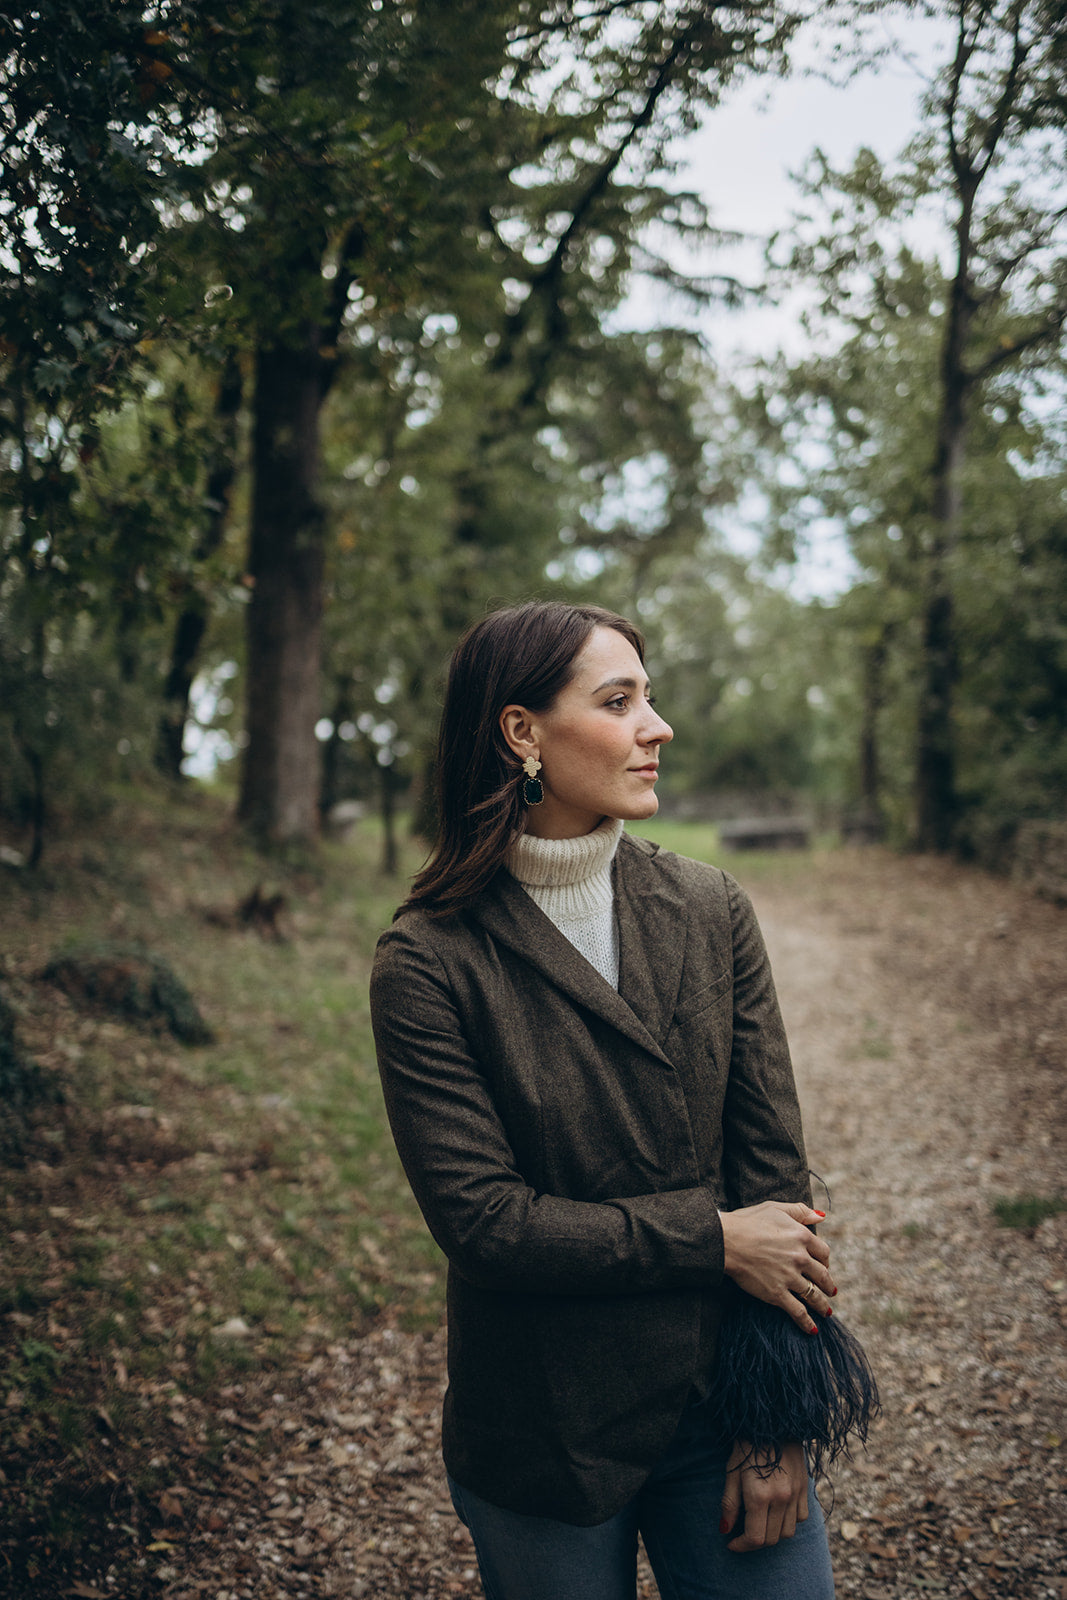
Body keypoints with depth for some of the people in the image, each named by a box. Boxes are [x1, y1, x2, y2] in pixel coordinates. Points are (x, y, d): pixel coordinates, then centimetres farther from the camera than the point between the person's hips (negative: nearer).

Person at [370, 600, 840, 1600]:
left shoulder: (711, 912, -3)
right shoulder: (428, 962, -13)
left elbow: (774, 1166, -4)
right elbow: (480, 1218, -17)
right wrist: (714, 1242, -16)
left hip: (722, 1403, 3)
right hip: (543, 1438, -2)